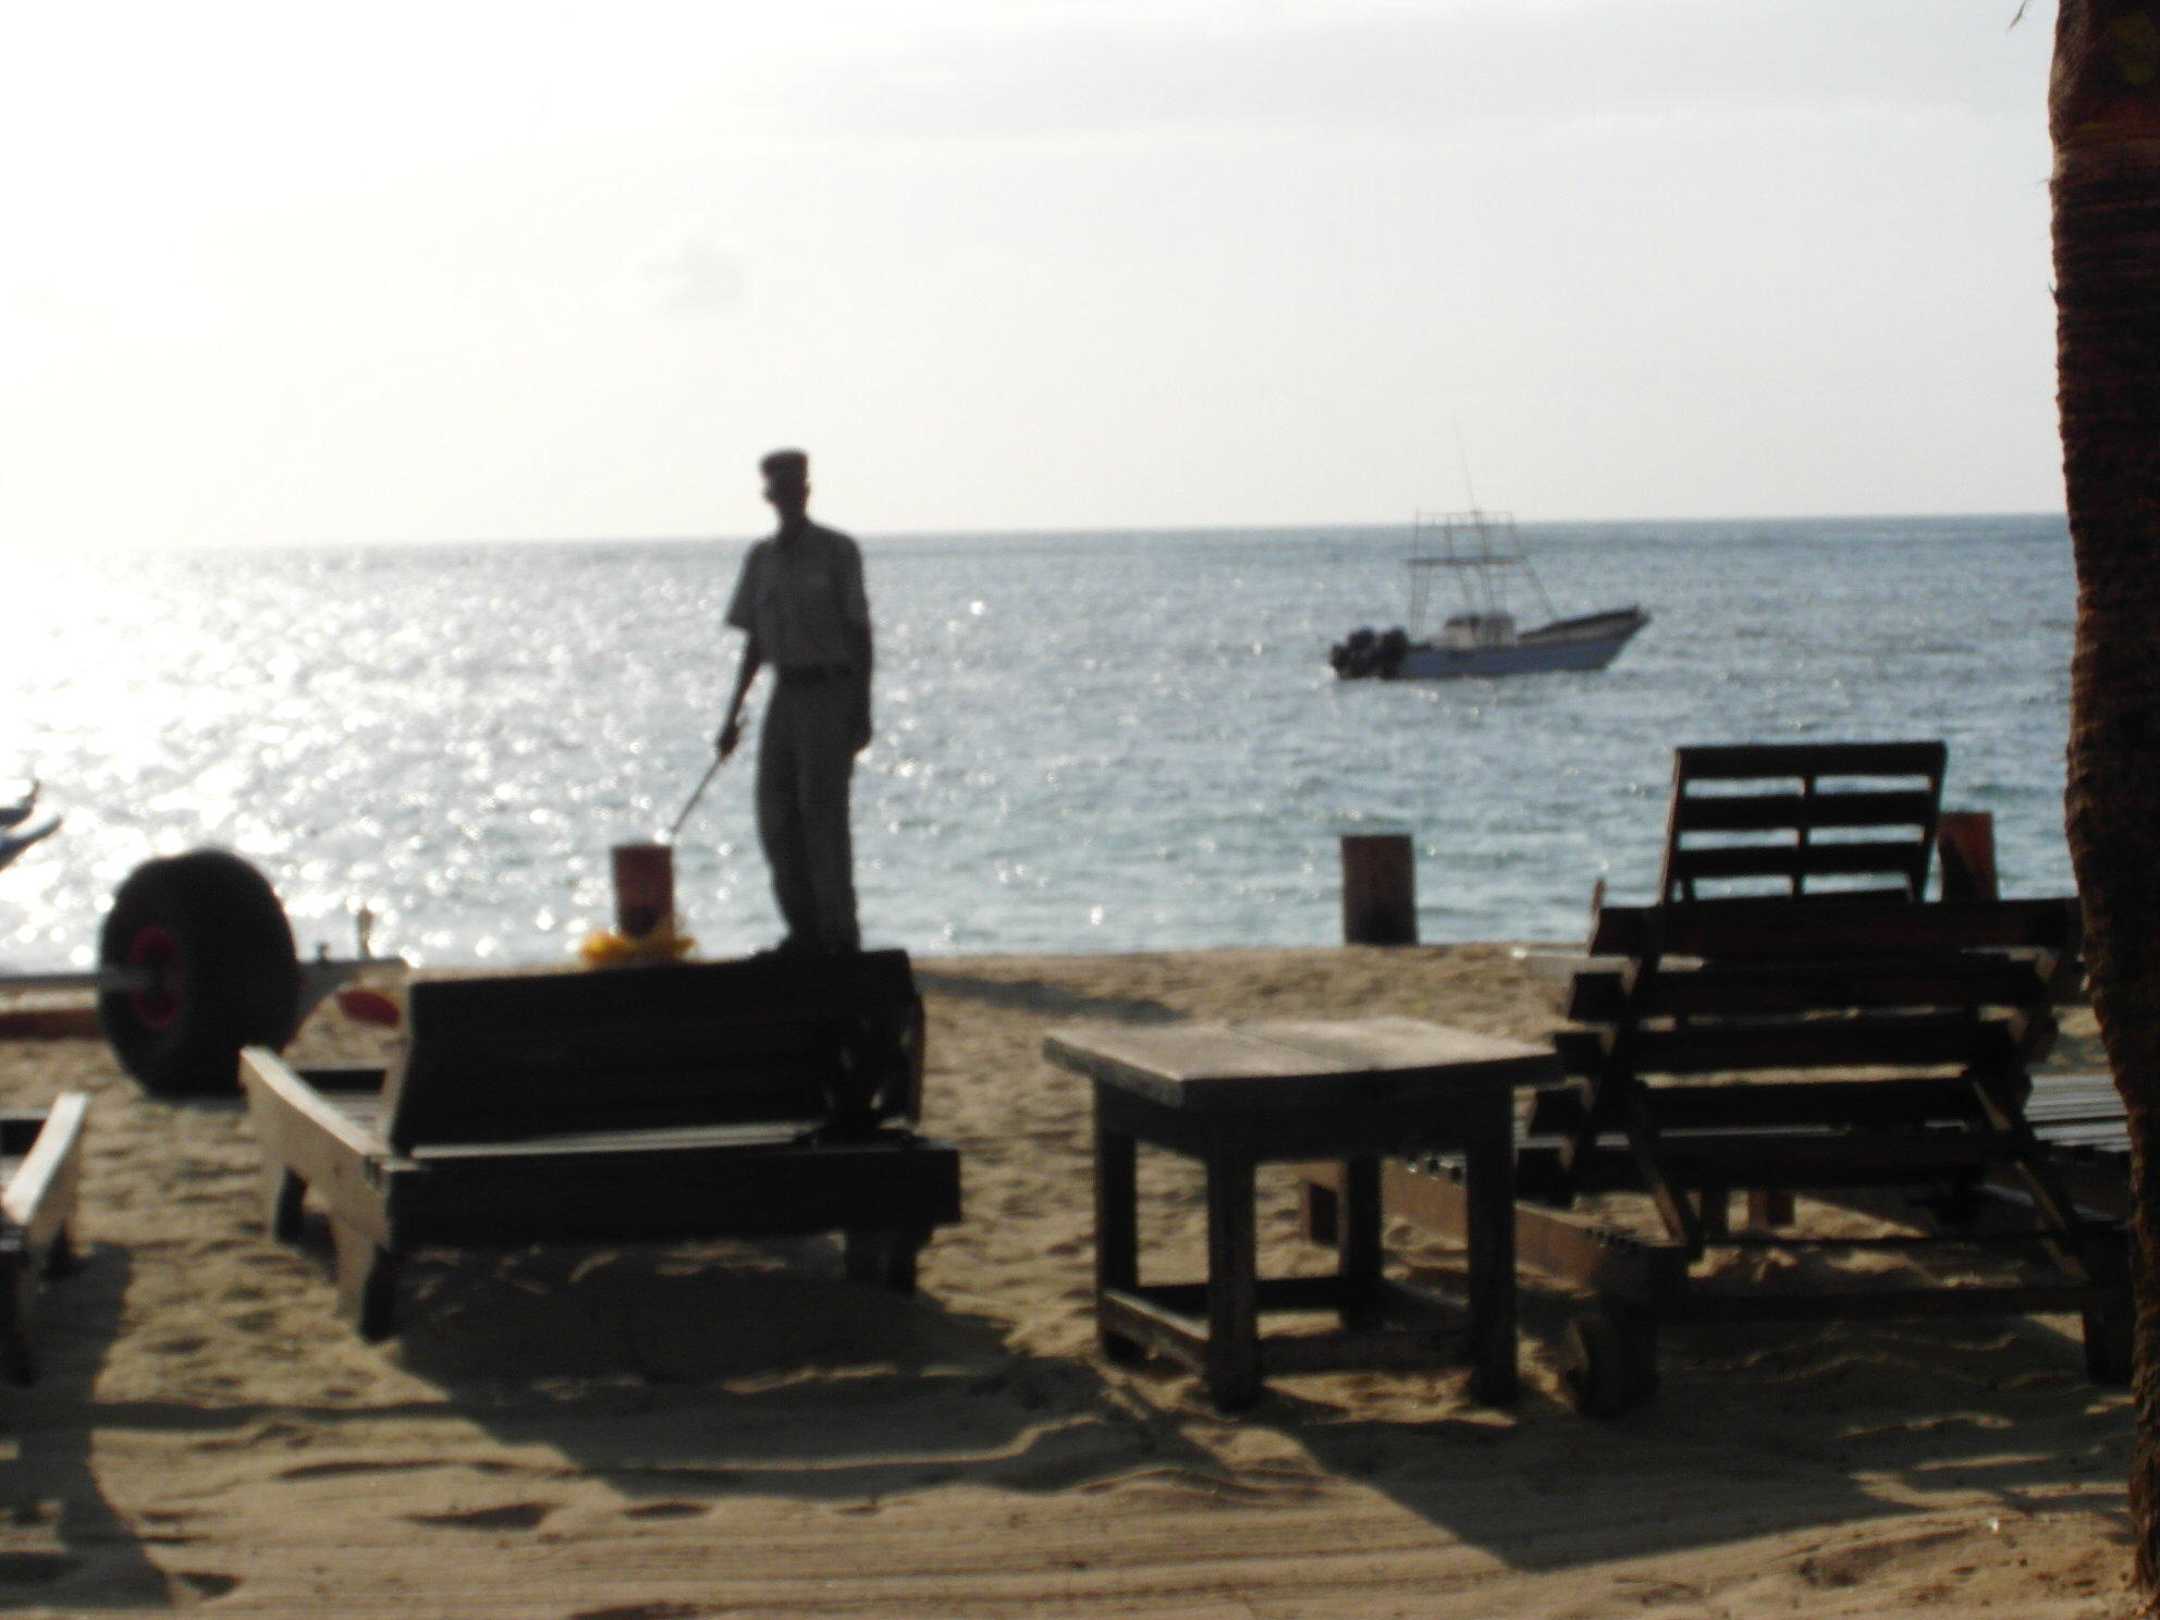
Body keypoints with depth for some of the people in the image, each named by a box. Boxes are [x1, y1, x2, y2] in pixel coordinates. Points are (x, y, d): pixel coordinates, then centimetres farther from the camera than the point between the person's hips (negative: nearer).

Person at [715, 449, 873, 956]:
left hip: (830, 691, -6)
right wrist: (733, 714, 14)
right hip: (786, 694, 6)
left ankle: (839, 930, -4)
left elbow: (859, 633, -5)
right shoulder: (762, 558, 12)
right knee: (776, 817, 2)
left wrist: (862, 711, -11)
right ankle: (805, 932, 9)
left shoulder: (837, 552, -5)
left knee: (822, 810, -10)